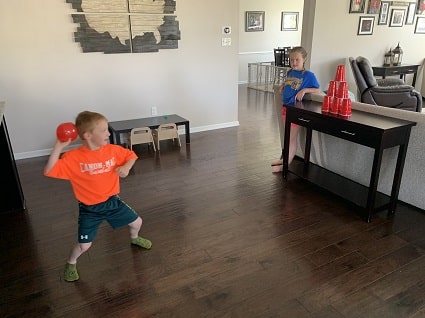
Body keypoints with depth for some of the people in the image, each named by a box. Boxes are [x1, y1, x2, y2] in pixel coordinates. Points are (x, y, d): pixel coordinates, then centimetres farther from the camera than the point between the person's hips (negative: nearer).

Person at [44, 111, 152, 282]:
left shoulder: (113, 150, -10)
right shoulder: (73, 158, -22)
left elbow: (131, 155, 6)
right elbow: (49, 172, -29)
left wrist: (126, 167, -16)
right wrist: (58, 147, -35)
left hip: (112, 201, 4)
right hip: (89, 209, -4)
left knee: (136, 222, 13)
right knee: (84, 245, -2)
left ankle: (134, 239, 51)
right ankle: (71, 263, 34)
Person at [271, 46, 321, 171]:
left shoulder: (309, 75, -10)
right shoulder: (290, 72, 8)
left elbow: (318, 90, -7)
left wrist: (304, 90, -20)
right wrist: (283, 84, 9)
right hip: (285, 107, 7)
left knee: (292, 138, 0)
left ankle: (286, 164, 6)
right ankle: (285, 158, 31)